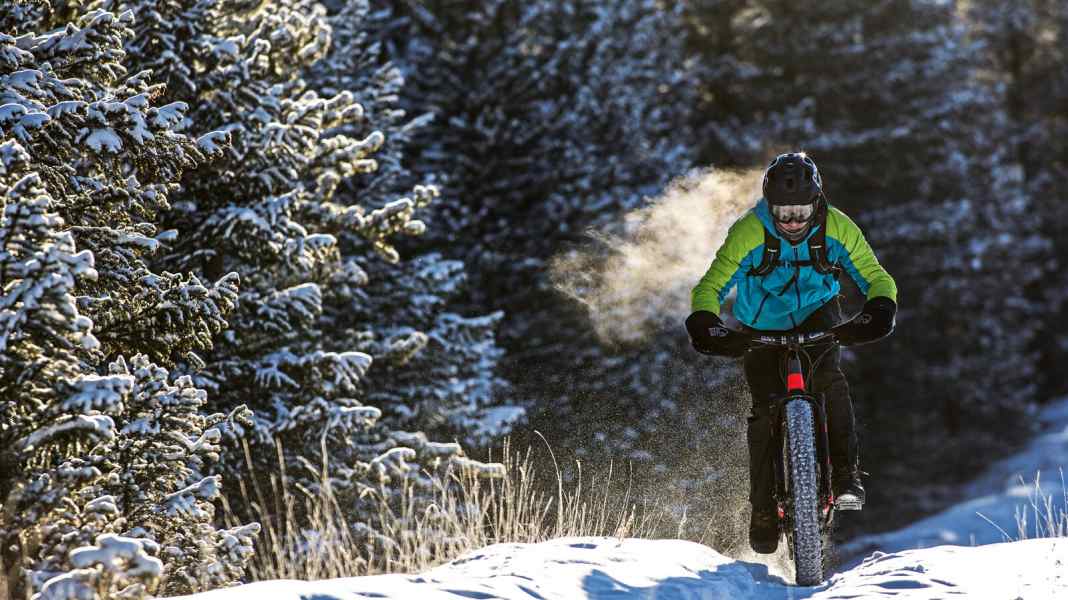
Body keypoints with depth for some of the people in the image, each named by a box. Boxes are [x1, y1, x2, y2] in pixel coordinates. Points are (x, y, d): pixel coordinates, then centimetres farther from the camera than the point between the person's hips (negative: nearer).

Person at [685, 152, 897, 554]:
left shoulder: (837, 229, -21)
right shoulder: (748, 234, -26)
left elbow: (877, 279, -19)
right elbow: (710, 288, -23)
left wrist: (880, 311, -40)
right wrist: (705, 325, -43)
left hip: (817, 315, 1)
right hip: (761, 327, 0)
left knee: (828, 378, -28)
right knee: (765, 410, -9)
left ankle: (846, 474, -21)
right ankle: (763, 508, 5)